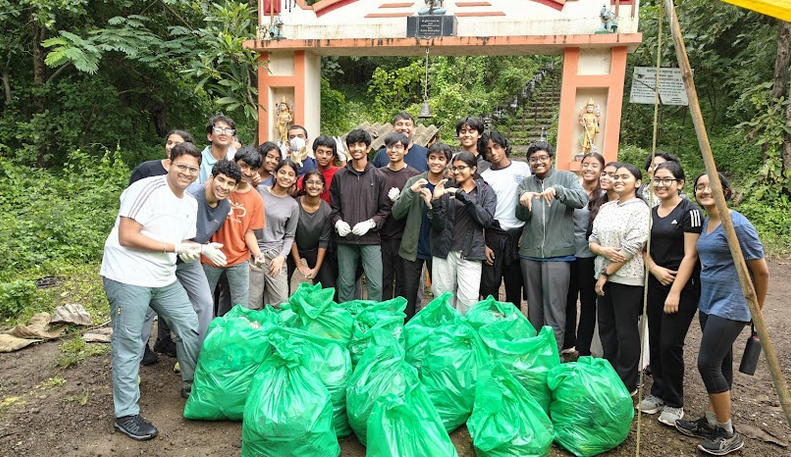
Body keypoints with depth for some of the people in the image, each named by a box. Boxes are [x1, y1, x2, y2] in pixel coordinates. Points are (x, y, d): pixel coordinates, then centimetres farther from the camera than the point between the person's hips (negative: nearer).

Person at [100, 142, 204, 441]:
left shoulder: (190, 203, 10)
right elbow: (126, 237, -21)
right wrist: (173, 247, -21)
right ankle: (126, 414, 12)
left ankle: (192, 384, 31)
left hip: (164, 280, 8)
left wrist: (194, 249, -6)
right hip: (128, 278, -8)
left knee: (190, 326, 10)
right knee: (128, 345, 0)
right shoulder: (147, 190, -17)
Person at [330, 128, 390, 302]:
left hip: (370, 238, -2)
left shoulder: (377, 176, 3)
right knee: (345, 284, 10)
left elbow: (385, 208, 3)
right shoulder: (340, 176, 9)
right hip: (345, 239, 2)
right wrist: (338, 222, -6)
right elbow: (334, 206, 13)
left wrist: (370, 223, -11)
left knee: (375, 284, -3)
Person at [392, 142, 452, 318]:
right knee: (409, 293, 9)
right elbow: (396, 213, -7)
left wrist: (432, 204, -24)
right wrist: (410, 192, -21)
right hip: (412, 247, 1)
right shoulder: (414, 181, 0)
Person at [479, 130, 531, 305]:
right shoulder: (484, 177, 2)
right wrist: (483, 244, -4)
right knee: (489, 285, 0)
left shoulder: (522, 168, 4)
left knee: (515, 285, 9)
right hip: (493, 235, -1)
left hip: (518, 234, 1)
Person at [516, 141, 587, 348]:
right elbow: (522, 216, 1)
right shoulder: (525, 184, 11)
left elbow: (582, 199, -14)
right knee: (534, 305, 13)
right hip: (530, 253, 4)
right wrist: (523, 202, -21)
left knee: (554, 306, -5)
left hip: (558, 252, -4)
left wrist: (557, 190, -30)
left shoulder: (566, 177, 3)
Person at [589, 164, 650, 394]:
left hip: (627, 278, -7)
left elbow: (631, 248, -15)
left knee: (626, 332, 2)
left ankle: (627, 384, 15)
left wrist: (606, 274, -13)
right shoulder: (606, 208, 12)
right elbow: (592, 240, 10)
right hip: (604, 276, 7)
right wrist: (604, 250, -13)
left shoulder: (640, 209, -8)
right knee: (606, 328, 13)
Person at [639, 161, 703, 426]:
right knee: (655, 342, 11)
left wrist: (675, 292, -16)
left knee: (670, 344, -5)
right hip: (655, 284, 6)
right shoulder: (651, 212, 11)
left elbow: (690, 255, -14)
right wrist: (655, 269, -7)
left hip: (682, 287, -6)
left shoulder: (690, 211, -10)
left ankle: (674, 403, 11)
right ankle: (658, 393, 26)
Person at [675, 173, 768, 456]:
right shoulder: (704, 223, 8)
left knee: (708, 364, -7)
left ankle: (728, 434, 8)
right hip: (708, 303, 8)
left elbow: (761, 271, -11)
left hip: (730, 306, -8)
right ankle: (711, 423, 24)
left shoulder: (737, 224, -16)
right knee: (720, 365, 15)